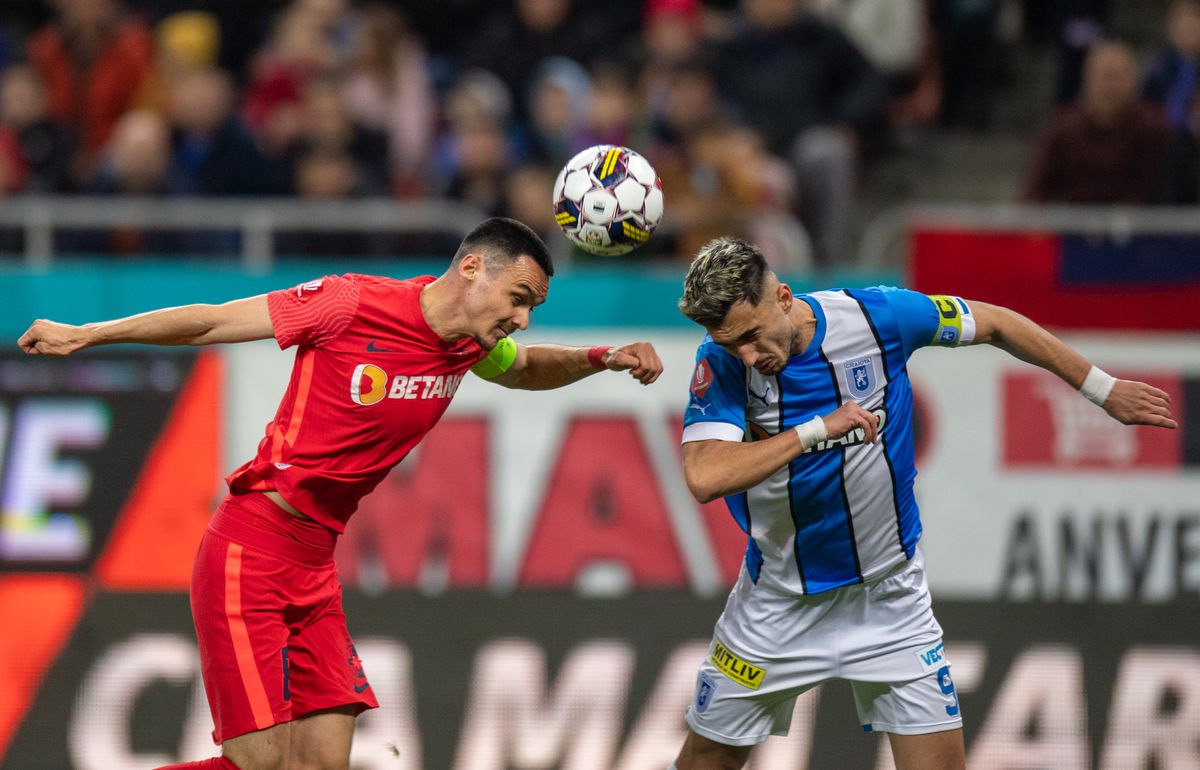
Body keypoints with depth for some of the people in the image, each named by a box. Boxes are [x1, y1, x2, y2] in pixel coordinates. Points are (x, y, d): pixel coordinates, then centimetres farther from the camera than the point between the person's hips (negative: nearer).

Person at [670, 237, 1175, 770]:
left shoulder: (876, 315, -17)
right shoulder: (722, 362, -18)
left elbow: (995, 325, -1)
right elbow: (704, 477, -33)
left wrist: (1102, 389, 6)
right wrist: (818, 429, -34)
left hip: (888, 600, 0)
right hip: (778, 602, 0)